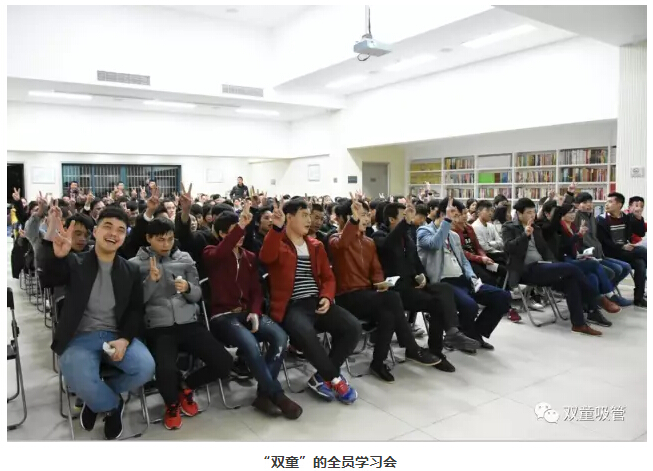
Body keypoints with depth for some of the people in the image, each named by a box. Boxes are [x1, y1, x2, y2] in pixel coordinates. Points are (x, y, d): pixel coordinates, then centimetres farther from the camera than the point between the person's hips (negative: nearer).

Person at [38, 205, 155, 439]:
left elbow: (136, 310, 7)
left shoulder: (130, 271, 8)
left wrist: (124, 339, -12)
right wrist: (54, 253, -47)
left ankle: (98, 397, 10)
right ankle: (113, 405, 5)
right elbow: (48, 279, -22)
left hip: (117, 336, 3)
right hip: (80, 337, -2)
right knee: (80, 380, -32)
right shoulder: (74, 263, -1)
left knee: (146, 368, -23)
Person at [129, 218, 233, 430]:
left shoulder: (185, 258, 12)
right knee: (166, 371, -32)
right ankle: (171, 405, 7)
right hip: (158, 328, -3)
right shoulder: (136, 264, 5)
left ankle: (185, 387, 18)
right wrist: (151, 280, -15)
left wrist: (188, 288, -10)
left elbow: (198, 294, 12)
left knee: (224, 363, -13)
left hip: (188, 323, 3)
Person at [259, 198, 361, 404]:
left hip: (318, 302, 6)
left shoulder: (316, 246, 18)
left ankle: (322, 377, -1)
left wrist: (327, 297, -1)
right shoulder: (277, 243, 2)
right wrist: (277, 227, -36)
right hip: (291, 306, -5)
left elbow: (328, 277, 19)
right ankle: (335, 378, -11)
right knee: (305, 333, -36)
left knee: (353, 327, -16)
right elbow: (266, 257, -23)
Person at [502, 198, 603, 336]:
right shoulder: (509, 228, 4)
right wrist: (525, 235, -22)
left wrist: (552, 263, 1)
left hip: (541, 267, 7)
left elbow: (545, 248, 20)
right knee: (571, 269, -21)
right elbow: (509, 247, -12)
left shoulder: (536, 229, 24)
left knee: (570, 280, -21)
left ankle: (578, 323, -15)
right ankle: (594, 306, -8)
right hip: (526, 270, -6)